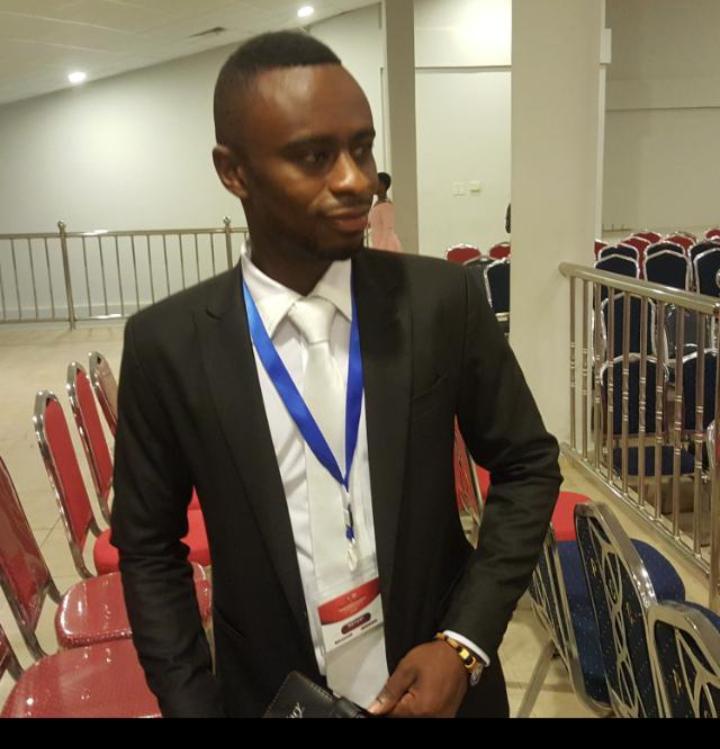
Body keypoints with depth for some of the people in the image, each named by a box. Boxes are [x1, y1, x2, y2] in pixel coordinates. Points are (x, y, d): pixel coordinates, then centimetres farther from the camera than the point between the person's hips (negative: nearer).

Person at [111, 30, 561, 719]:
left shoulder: (442, 300, -13)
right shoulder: (167, 345, -13)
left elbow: (527, 465, -3)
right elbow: (148, 546, -3)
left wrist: (466, 642, -11)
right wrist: (191, 704, -7)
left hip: (436, 682, 1)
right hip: (269, 697, 0)